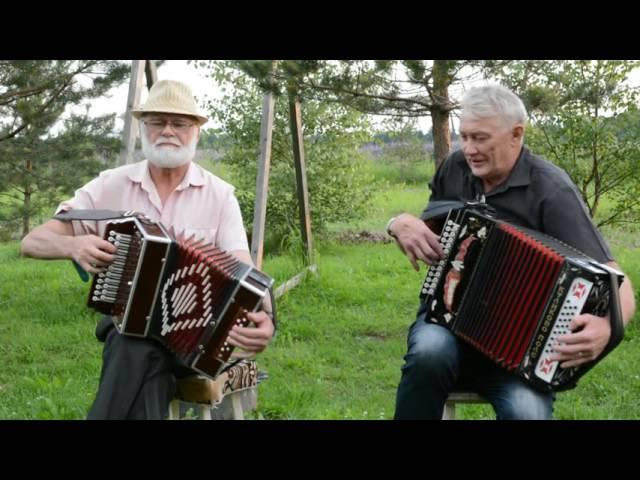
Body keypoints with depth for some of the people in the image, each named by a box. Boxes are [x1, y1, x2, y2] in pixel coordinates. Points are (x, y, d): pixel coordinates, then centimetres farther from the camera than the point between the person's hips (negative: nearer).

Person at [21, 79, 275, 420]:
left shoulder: (219, 195, -1)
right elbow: (33, 242, 1)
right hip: (126, 322, 1)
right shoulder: (111, 185, 2)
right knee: (143, 361, -34)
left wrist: (262, 318, -37)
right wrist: (74, 246, -24)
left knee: (138, 355, -34)